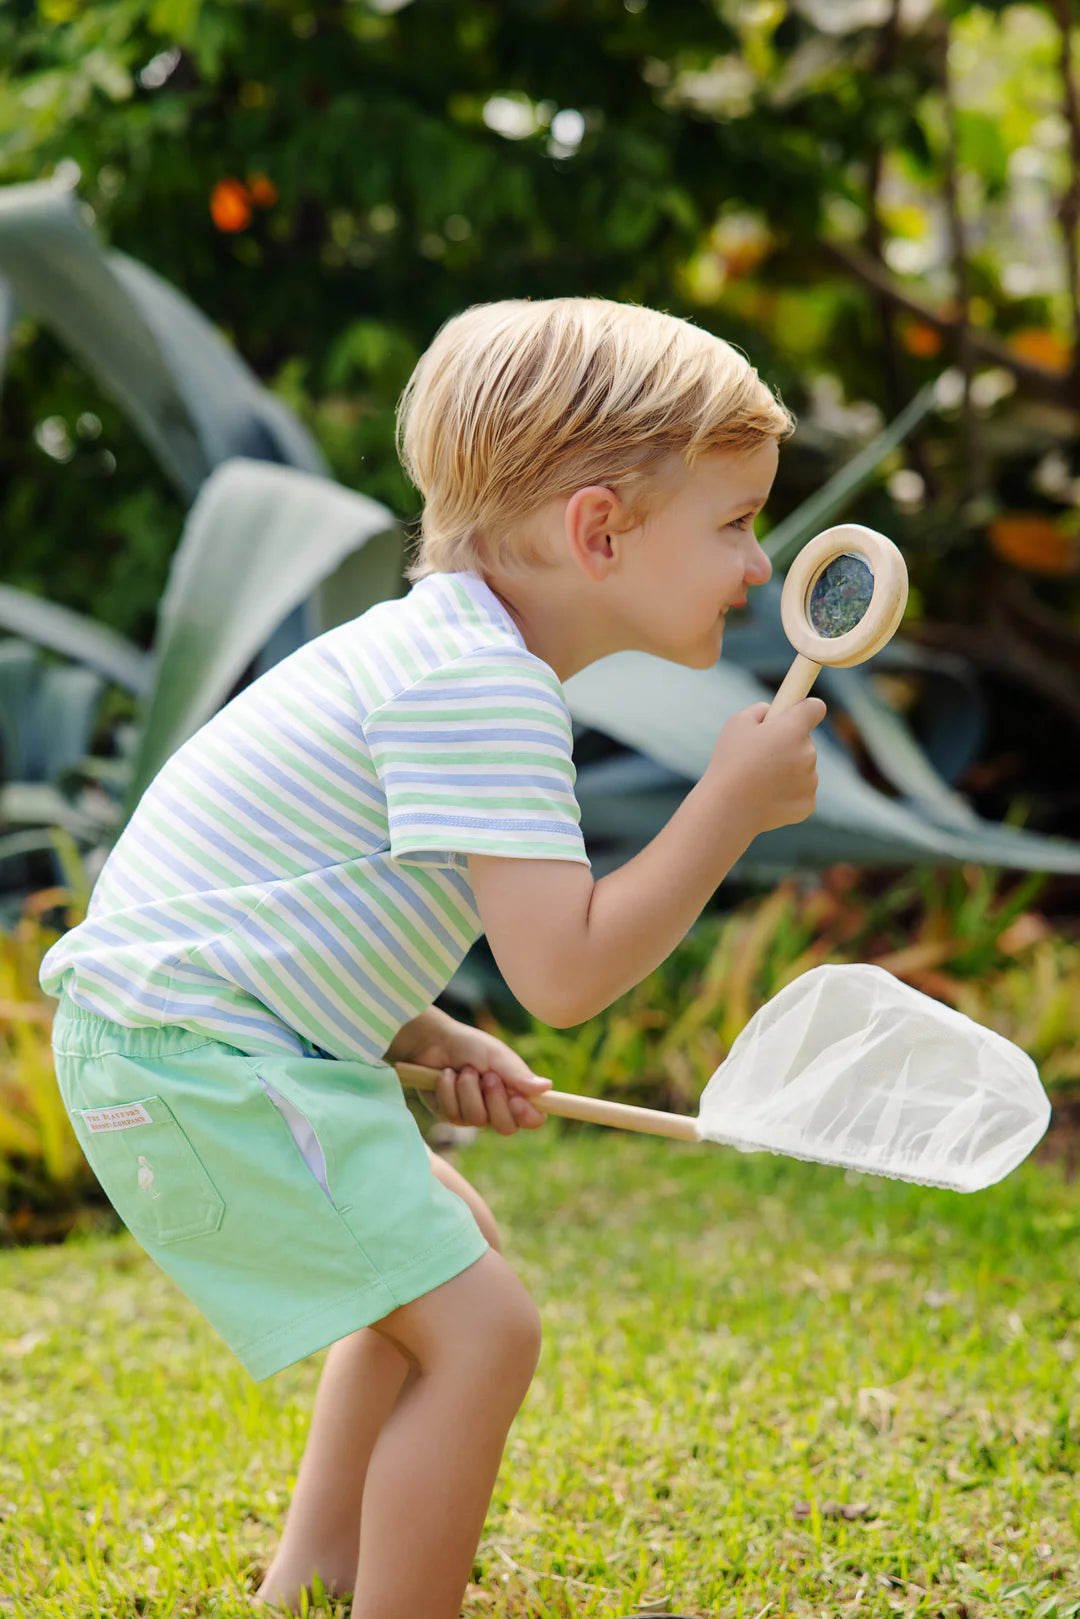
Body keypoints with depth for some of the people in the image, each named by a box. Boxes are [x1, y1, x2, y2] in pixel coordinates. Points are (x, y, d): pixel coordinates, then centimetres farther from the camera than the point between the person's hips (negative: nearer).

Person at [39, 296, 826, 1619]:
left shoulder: (442, 653, 14)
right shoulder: (484, 688, -20)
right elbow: (564, 972, -26)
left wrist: (433, 1046, 11)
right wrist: (736, 802, -17)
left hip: (172, 1022, 11)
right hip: (200, 1060, -11)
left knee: (452, 1243, 26)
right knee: (479, 1327, -11)